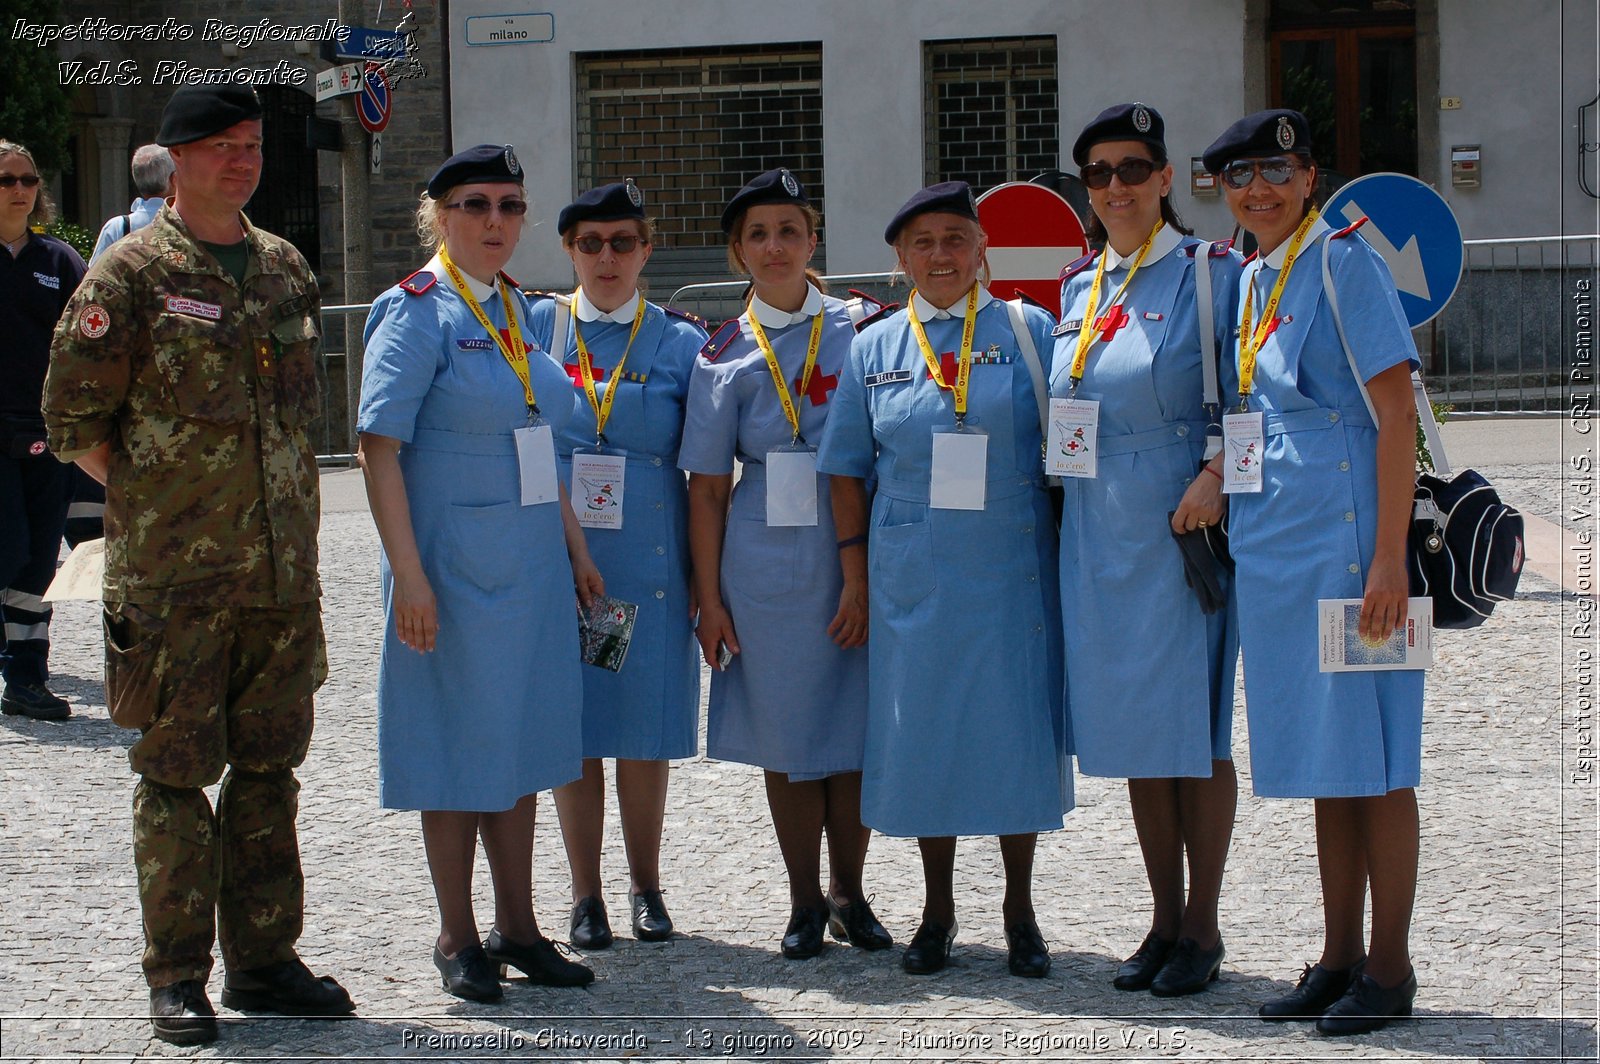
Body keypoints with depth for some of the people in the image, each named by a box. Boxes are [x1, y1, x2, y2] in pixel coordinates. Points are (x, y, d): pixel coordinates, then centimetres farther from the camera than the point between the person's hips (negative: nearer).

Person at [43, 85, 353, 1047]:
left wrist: (288, 510, 14)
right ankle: (177, 978, 8)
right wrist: (152, 498, -3)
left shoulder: (287, 268, 12)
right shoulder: (132, 274, -5)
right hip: (174, 572, -5)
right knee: (176, 774, 0)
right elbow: (73, 416, -3)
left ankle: (265, 959, 19)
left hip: (283, 568, 5)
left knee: (270, 768, 10)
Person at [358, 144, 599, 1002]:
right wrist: (409, 575, -20)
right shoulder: (417, 312, -10)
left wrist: (574, 546, 16)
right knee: (460, 745, 2)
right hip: (456, 564, -7)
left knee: (522, 740, 12)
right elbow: (379, 449, -15)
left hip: (530, 564, 7)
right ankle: (458, 940, 14)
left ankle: (517, 927, 22)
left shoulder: (513, 309, 11)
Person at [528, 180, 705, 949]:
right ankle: (586, 897, 14)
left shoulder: (679, 344, 4)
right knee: (573, 726, 4)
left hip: (650, 561, 0)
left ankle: (646, 887, 20)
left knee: (647, 727, 4)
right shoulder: (534, 329, 5)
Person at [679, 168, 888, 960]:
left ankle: (848, 895, 20)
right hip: (768, 568, 0)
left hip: (856, 566, 0)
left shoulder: (859, 332, 2)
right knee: (788, 738, 5)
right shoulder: (724, 357, 4)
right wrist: (709, 599, 0)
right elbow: (706, 486, 5)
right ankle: (804, 903, 18)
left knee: (855, 731, 4)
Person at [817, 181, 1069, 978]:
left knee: (1016, 730, 2)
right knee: (924, 731, 6)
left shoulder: (1028, 333, 3)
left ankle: (1019, 913, 16)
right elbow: (848, 471, 11)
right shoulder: (874, 349, 8)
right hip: (913, 575, 2)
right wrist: (856, 575, 4)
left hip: (1013, 573, -1)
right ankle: (937, 912, 19)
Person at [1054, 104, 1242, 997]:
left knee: (1195, 727, -1)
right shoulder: (1078, 289, 13)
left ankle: (1204, 926, 9)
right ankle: (1165, 919, 19)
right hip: (1100, 534, 6)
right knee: (1135, 731, 9)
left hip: (1184, 528, -6)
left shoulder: (1211, 274, -4)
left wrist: (1216, 475, -22)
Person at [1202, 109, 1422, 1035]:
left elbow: (1396, 411, -14)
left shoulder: (1342, 260, -9)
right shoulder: (1250, 279, 15)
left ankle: (1391, 969, 6)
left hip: (1346, 535, -8)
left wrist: (1388, 559, -19)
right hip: (1273, 542, 8)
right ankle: (1340, 958, 20)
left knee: (1372, 757, -2)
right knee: (1324, 759, 12)